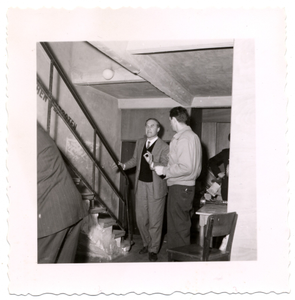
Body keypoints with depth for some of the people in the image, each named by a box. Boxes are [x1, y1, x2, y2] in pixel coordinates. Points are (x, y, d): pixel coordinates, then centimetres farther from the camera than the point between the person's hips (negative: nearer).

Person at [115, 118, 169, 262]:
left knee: (155, 221, 4)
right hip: (141, 185, 5)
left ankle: (153, 250, 21)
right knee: (141, 219, 13)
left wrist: (152, 164, -34)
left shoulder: (164, 147, -12)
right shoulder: (140, 142, 8)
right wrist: (124, 165, 6)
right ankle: (147, 244, 34)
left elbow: (165, 168, -19)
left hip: (155, 187, -5)